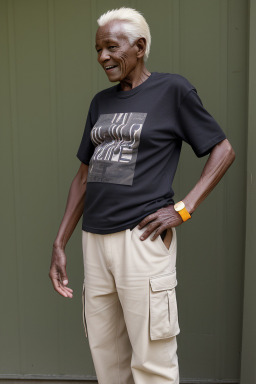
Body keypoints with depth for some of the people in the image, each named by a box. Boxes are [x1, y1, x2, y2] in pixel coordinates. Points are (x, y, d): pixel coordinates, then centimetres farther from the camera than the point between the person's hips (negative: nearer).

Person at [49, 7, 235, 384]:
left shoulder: (172, 89, -1)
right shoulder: (101, 102, 14)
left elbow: (223, 150, 1)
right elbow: (84, 176, 16)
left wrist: (183, 208, -11)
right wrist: (59, 244, 13)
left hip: (142, 238, -6)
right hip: (95, 240, 6)